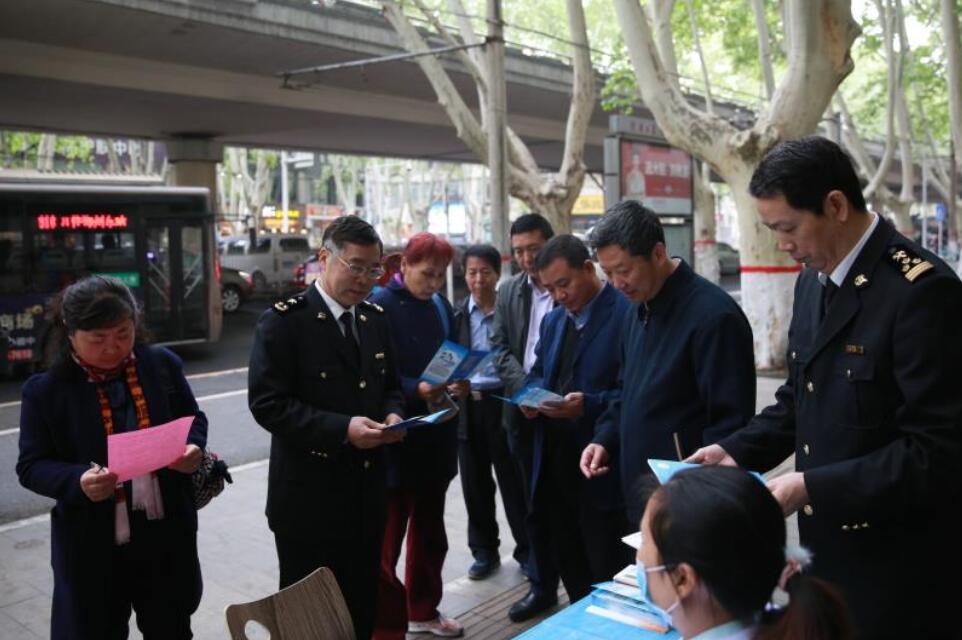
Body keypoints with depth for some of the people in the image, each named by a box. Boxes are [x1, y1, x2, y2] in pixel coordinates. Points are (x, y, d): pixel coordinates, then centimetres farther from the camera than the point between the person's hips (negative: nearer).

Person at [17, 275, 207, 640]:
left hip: (166, 532, 3)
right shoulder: (46, 389, -9)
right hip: (92, 544, -2)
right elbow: (32, 465, -7)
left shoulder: (162, 365, -2)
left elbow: (193, 419, 9)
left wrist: (192, 448, -14)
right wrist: (79, 481, -27)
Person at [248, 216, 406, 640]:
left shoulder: (376, 319, 9)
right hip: (309, 498, -6)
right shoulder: (283, 321, -12)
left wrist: (392, 415, -5)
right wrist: (342, 428, -25)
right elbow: (266, 403, -18)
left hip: (366, 493, 6)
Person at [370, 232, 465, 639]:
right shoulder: (379, 306, -12)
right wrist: (418, 390, -28)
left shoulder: (441, 306, 10)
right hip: (394, 443, -7)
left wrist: (458, 385, -6)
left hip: (436, 439, 7)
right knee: (386, 542, 1)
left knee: (429, 532, 20)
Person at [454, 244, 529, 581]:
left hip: (503, 402, -3)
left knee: (514, 482, 5)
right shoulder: (458, 314, 6)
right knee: (475, 483, 11)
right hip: (467, 405, 3)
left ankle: (526, 549, 20)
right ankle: (484, 551, 26)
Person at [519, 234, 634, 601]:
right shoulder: (553, 320, 14)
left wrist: (588, 404, -26)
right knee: (566, 561, 18)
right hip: (555, 462, 8)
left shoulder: (628, 314, -12)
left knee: (608, 573, 4)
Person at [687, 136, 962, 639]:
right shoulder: (813, 280, 5)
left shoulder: (921, 289, -21)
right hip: (826, 545, 8)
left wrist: (814, 487, -25)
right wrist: (736, 452, 0)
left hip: (898, 565, -7)